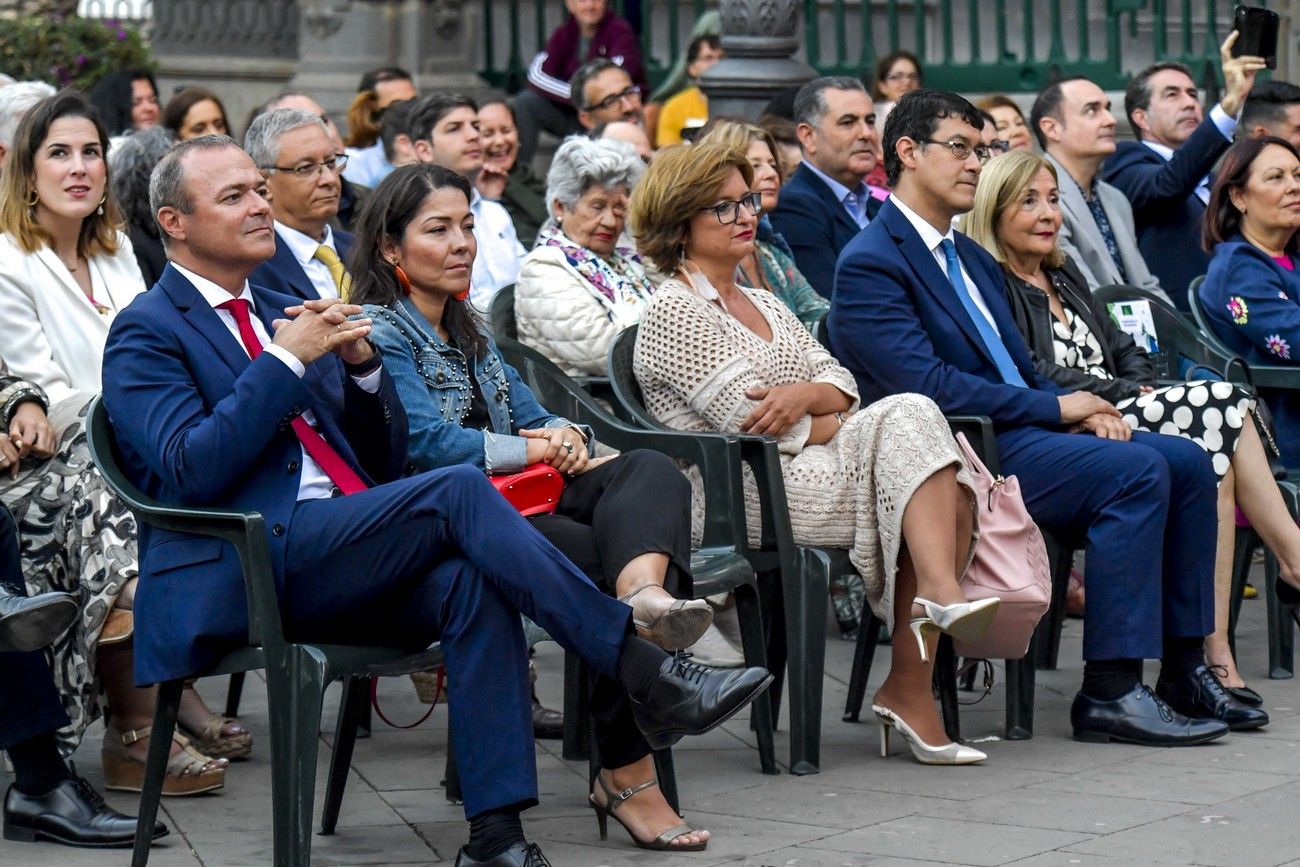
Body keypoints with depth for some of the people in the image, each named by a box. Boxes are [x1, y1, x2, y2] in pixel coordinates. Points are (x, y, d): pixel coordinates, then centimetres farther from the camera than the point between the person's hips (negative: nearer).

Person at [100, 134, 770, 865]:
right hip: (246, 575, -7)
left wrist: (362, 363, 4)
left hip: (338, 571, 7)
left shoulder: (284, 315, 25)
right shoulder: (147, 333, 4)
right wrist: (287, 360, -13)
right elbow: (191, 470, -13)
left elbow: (384, 463, 22)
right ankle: (646, 674, -26)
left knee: (472, 578, -26)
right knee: (459, 491, -25)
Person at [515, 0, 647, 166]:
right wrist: (573, 94, -25)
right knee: (526, 101, -15)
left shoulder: (620, 31, -8)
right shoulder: (562, 34, 3)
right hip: (572, 114, 4)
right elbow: (536, 75, -12)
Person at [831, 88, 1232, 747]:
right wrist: (1057, 408, -14)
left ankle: (1184, 671, -4)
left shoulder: (972, 258, 22)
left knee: (1187, 461, -6)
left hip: (1022, 429, 9)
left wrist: (1081, 411, 1)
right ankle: (1109, 692, -25)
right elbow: (925, 386, -19)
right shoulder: (869, 263, -8)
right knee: (1137, 471, -26)